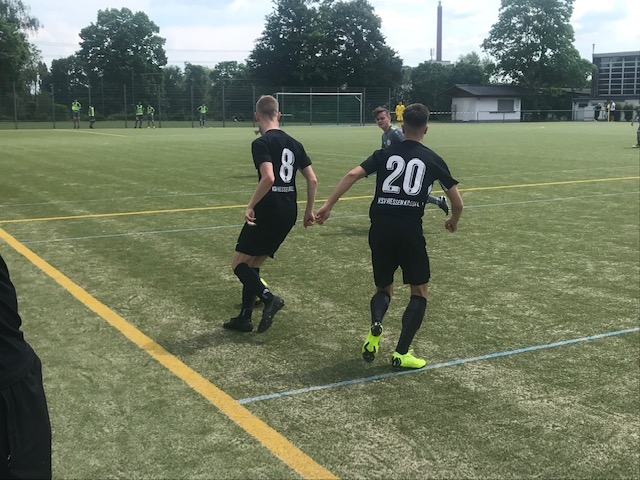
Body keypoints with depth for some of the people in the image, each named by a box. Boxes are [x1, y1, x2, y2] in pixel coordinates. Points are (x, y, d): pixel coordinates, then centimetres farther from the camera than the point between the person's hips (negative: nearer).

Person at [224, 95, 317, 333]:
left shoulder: (261, 143, -11)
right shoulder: (294, 143, 12)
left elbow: (268, 178, -26)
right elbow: (312, 179, 11)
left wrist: (250, 206, -17)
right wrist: (309, 210, 19)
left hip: (268, 212, -8)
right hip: (289, 213, 8)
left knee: (239, 263, 5)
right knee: (253, 264, 17)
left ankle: (269, 298, -13)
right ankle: (245, 318, 19)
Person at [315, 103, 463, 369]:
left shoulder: (385, 153, 12)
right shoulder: (432, 160, 9)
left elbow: (353, 174, -2)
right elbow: (457, 201, 11)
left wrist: (328, 205, -3)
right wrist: (453, 221, 32)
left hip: (380, 229, 2)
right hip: (410, 230, -2)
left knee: (384, 288, 21)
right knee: (419, 291, 14)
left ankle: (375, 326, -11)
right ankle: (401, 353, 6)